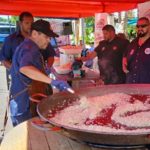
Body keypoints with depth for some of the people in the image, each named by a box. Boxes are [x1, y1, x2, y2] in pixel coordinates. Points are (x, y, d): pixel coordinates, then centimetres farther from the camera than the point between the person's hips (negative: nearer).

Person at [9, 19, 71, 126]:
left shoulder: (30, 47, 15)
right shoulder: (29, 48, -20)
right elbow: (24, 68, -43)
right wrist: (52, 81, -48)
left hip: (29, 100, 10)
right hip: (23, 103, -10)